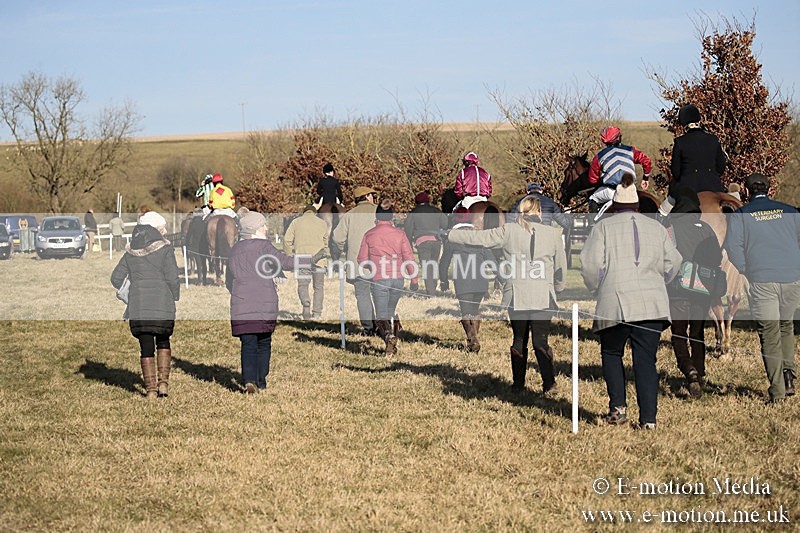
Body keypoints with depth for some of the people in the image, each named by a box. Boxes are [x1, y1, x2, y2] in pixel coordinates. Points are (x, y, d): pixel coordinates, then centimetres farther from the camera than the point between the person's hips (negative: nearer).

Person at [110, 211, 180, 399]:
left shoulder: (131, 252, 9)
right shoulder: (164, 249, -5)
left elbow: (116, 278, 11)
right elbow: (172, 278, -10)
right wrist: (174, 297, 6)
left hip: (138, 307, 2)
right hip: (162, 306, -2)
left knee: (146, 348, 8)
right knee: (163, 342, 18)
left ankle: (151, 389, 8)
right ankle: (163, 382, 8)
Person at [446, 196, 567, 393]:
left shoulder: (508, 231, -3)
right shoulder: (553, 234, -1)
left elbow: (477, 237, 1)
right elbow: (561, 268, 7)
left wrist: (449, 234, 13)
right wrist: (556, 288, 24)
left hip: (516, 297, 0)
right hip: (543, 297, 0)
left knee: (519, 340, 13)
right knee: (541, 341, 2)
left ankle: (518, 383, 18)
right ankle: (549, 383, -5)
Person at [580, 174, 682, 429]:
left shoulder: (604, 226, 4)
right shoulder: (656, 227, 15)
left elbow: (590, 264, -4)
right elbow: (672, 263, 12)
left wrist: (596, 288, 13)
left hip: (615, 304, -2)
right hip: (652, 304, 2)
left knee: (611, 354, 16)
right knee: (646, 360, 3)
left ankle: (618, 405, 3)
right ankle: (648, 418, -3)